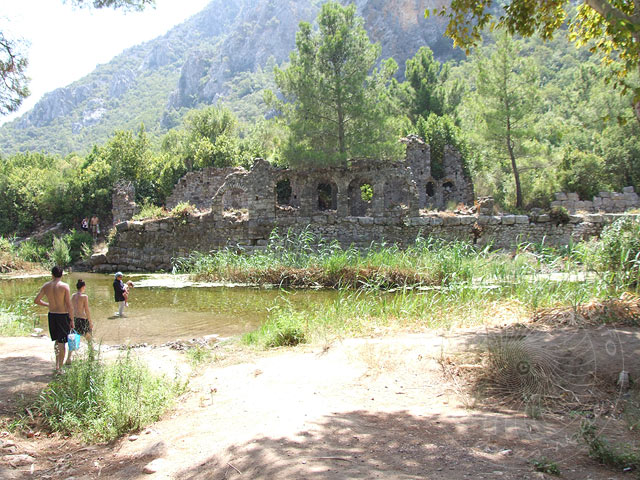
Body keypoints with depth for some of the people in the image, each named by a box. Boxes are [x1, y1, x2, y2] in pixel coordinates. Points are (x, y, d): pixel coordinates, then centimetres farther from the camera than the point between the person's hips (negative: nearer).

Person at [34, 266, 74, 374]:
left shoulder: (46, 286, 1)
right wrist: (72, 320, -8)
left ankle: (57, 364, 24)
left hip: (51, 315, 5)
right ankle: (60, 367, 6)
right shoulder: (64, 286, -12)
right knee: (62, 342, 3)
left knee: (57, 340, 21)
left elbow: (36, 300, 7)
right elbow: (69, 305, -14)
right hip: (63, 315, -5)